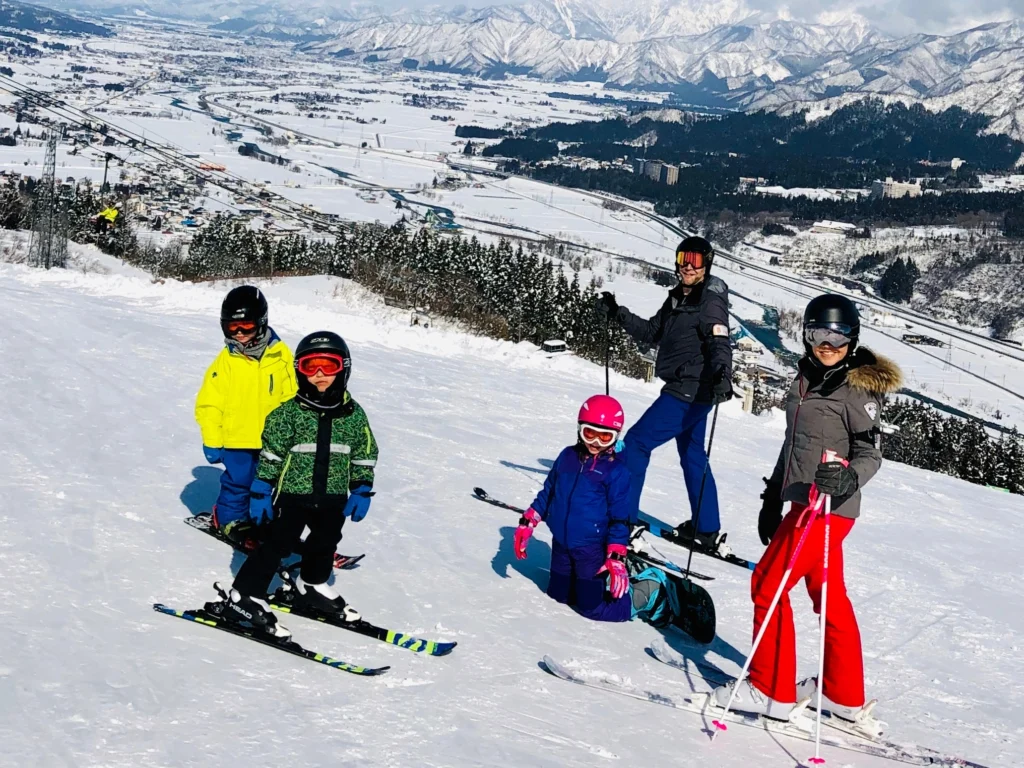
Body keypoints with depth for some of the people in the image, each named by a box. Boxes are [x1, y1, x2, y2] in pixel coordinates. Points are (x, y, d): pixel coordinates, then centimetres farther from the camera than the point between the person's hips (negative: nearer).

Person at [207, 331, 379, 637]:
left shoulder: (354, 414, -1)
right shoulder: (288, 412, -10)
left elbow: (364, 456, 7)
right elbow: (270, 453, -7)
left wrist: (361, 492, 4)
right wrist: (261, 491, -8)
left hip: (334, 497, 4)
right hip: (293, 493, -4)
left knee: (325, 544, 20)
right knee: (277, 545, -5)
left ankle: (312, 588, 43)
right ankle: (243, 598, 1)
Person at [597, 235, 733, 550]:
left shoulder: (711, 301, -13)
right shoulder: (678, 298, 13)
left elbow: (719, 344, -25)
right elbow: (651, 332, 19)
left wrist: (722, 376, -43)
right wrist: (617, 314, 9)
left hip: (690, 391, -10)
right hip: (688, 390, 10)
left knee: (637, 442, -9)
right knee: (692, 456, 17)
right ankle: (707, 529, 28)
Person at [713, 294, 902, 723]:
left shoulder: (857, 389, -11)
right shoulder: (806, 380, 12)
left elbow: (870, 453, -14)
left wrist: (845, 479, -34)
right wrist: (773, 497, 22)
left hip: (827, 507, -8)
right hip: (803, 503, 8)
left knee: (768, 585, -6)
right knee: (829, 596, 14)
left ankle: (771, 691, 3)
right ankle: (844, 696, 25)